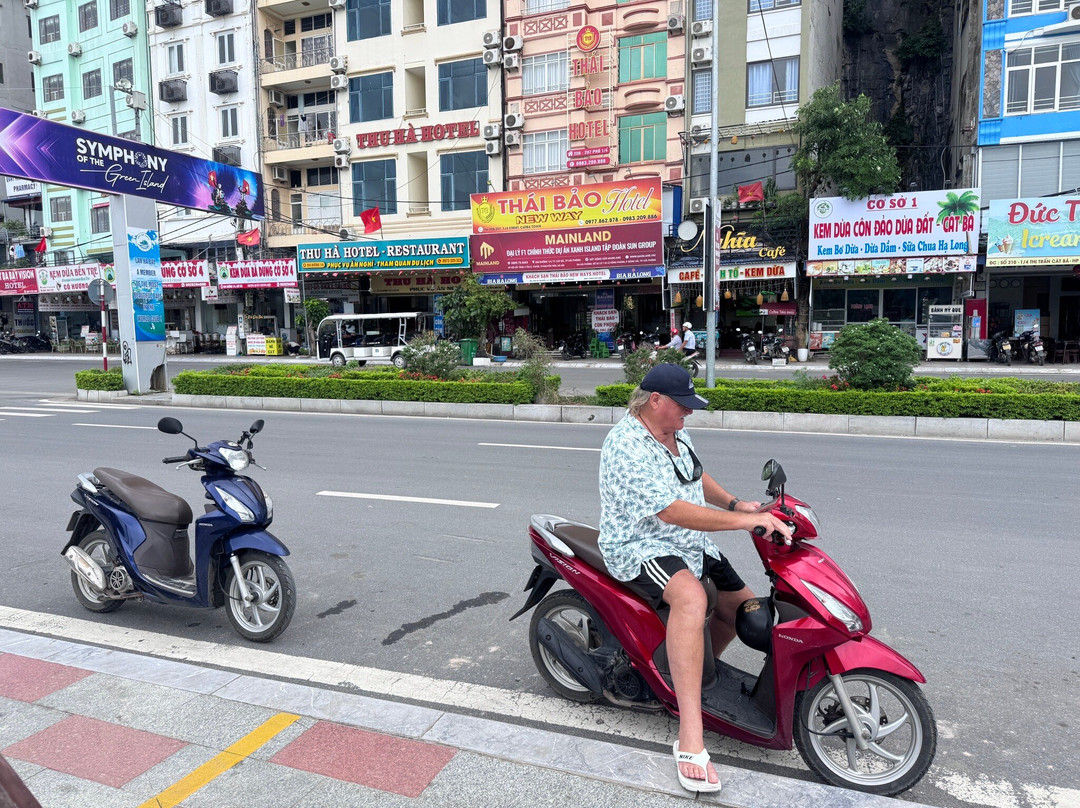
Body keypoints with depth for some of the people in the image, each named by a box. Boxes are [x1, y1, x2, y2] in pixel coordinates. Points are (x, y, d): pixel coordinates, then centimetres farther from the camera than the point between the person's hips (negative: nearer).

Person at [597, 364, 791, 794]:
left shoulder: (674, 432, 5)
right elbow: (673, 512, -31)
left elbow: (696, 477, 23)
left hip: (689, 544, 10)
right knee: (691, 597, -38)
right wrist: (747, 521, -32)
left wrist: (734, 503, 7)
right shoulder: (626, 447, -25)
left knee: (743, 605, 12)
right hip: (640, 548, -10)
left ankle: (701, 669, 37)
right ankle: (690, 737, -37)